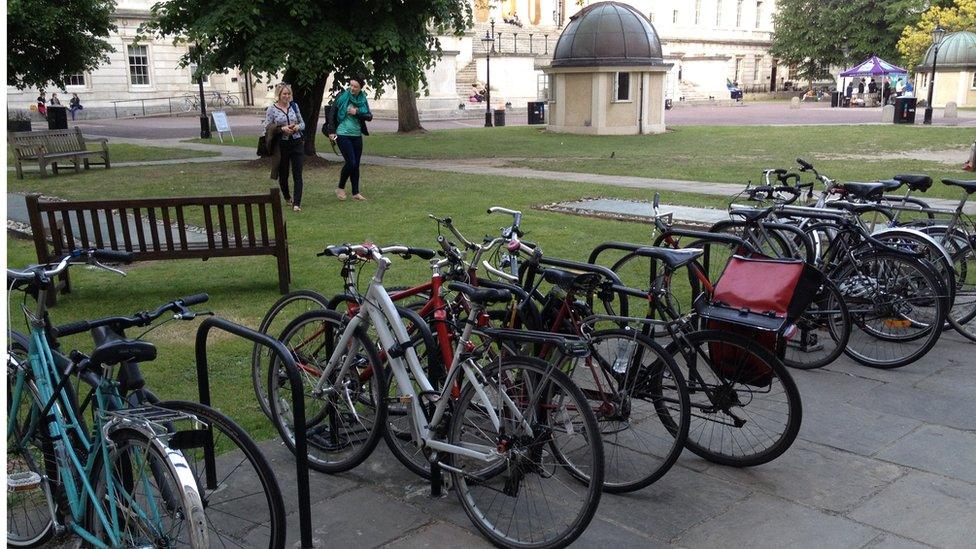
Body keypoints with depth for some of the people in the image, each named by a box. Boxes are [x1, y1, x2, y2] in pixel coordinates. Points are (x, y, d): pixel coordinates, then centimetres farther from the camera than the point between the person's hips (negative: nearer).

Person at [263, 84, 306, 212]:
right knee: (283, 174, 11)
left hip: (297, 143, 2)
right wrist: (282, 129, -18)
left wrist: (297, 127, -9)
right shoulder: (272, 109, -4)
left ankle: (296, 203, -4)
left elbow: (302, 124, 13)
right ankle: (287, 197, 35)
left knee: (298, 174, -5)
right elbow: (267, 128, -6)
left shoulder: (294, 106, 6)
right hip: (281, 146, -1)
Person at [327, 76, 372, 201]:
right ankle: (340, 188, 7)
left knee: (356, 164, 7)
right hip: (343, 134, -5)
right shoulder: (343, 97, -6)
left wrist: (357, 113, -15)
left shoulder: (363, 100, 6)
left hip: (357, 135, 5)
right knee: (351, 162, -12)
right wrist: (331, 131, -11)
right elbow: (331, 113, -5)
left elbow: (369, 116, 1)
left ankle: (355, 193, 16)